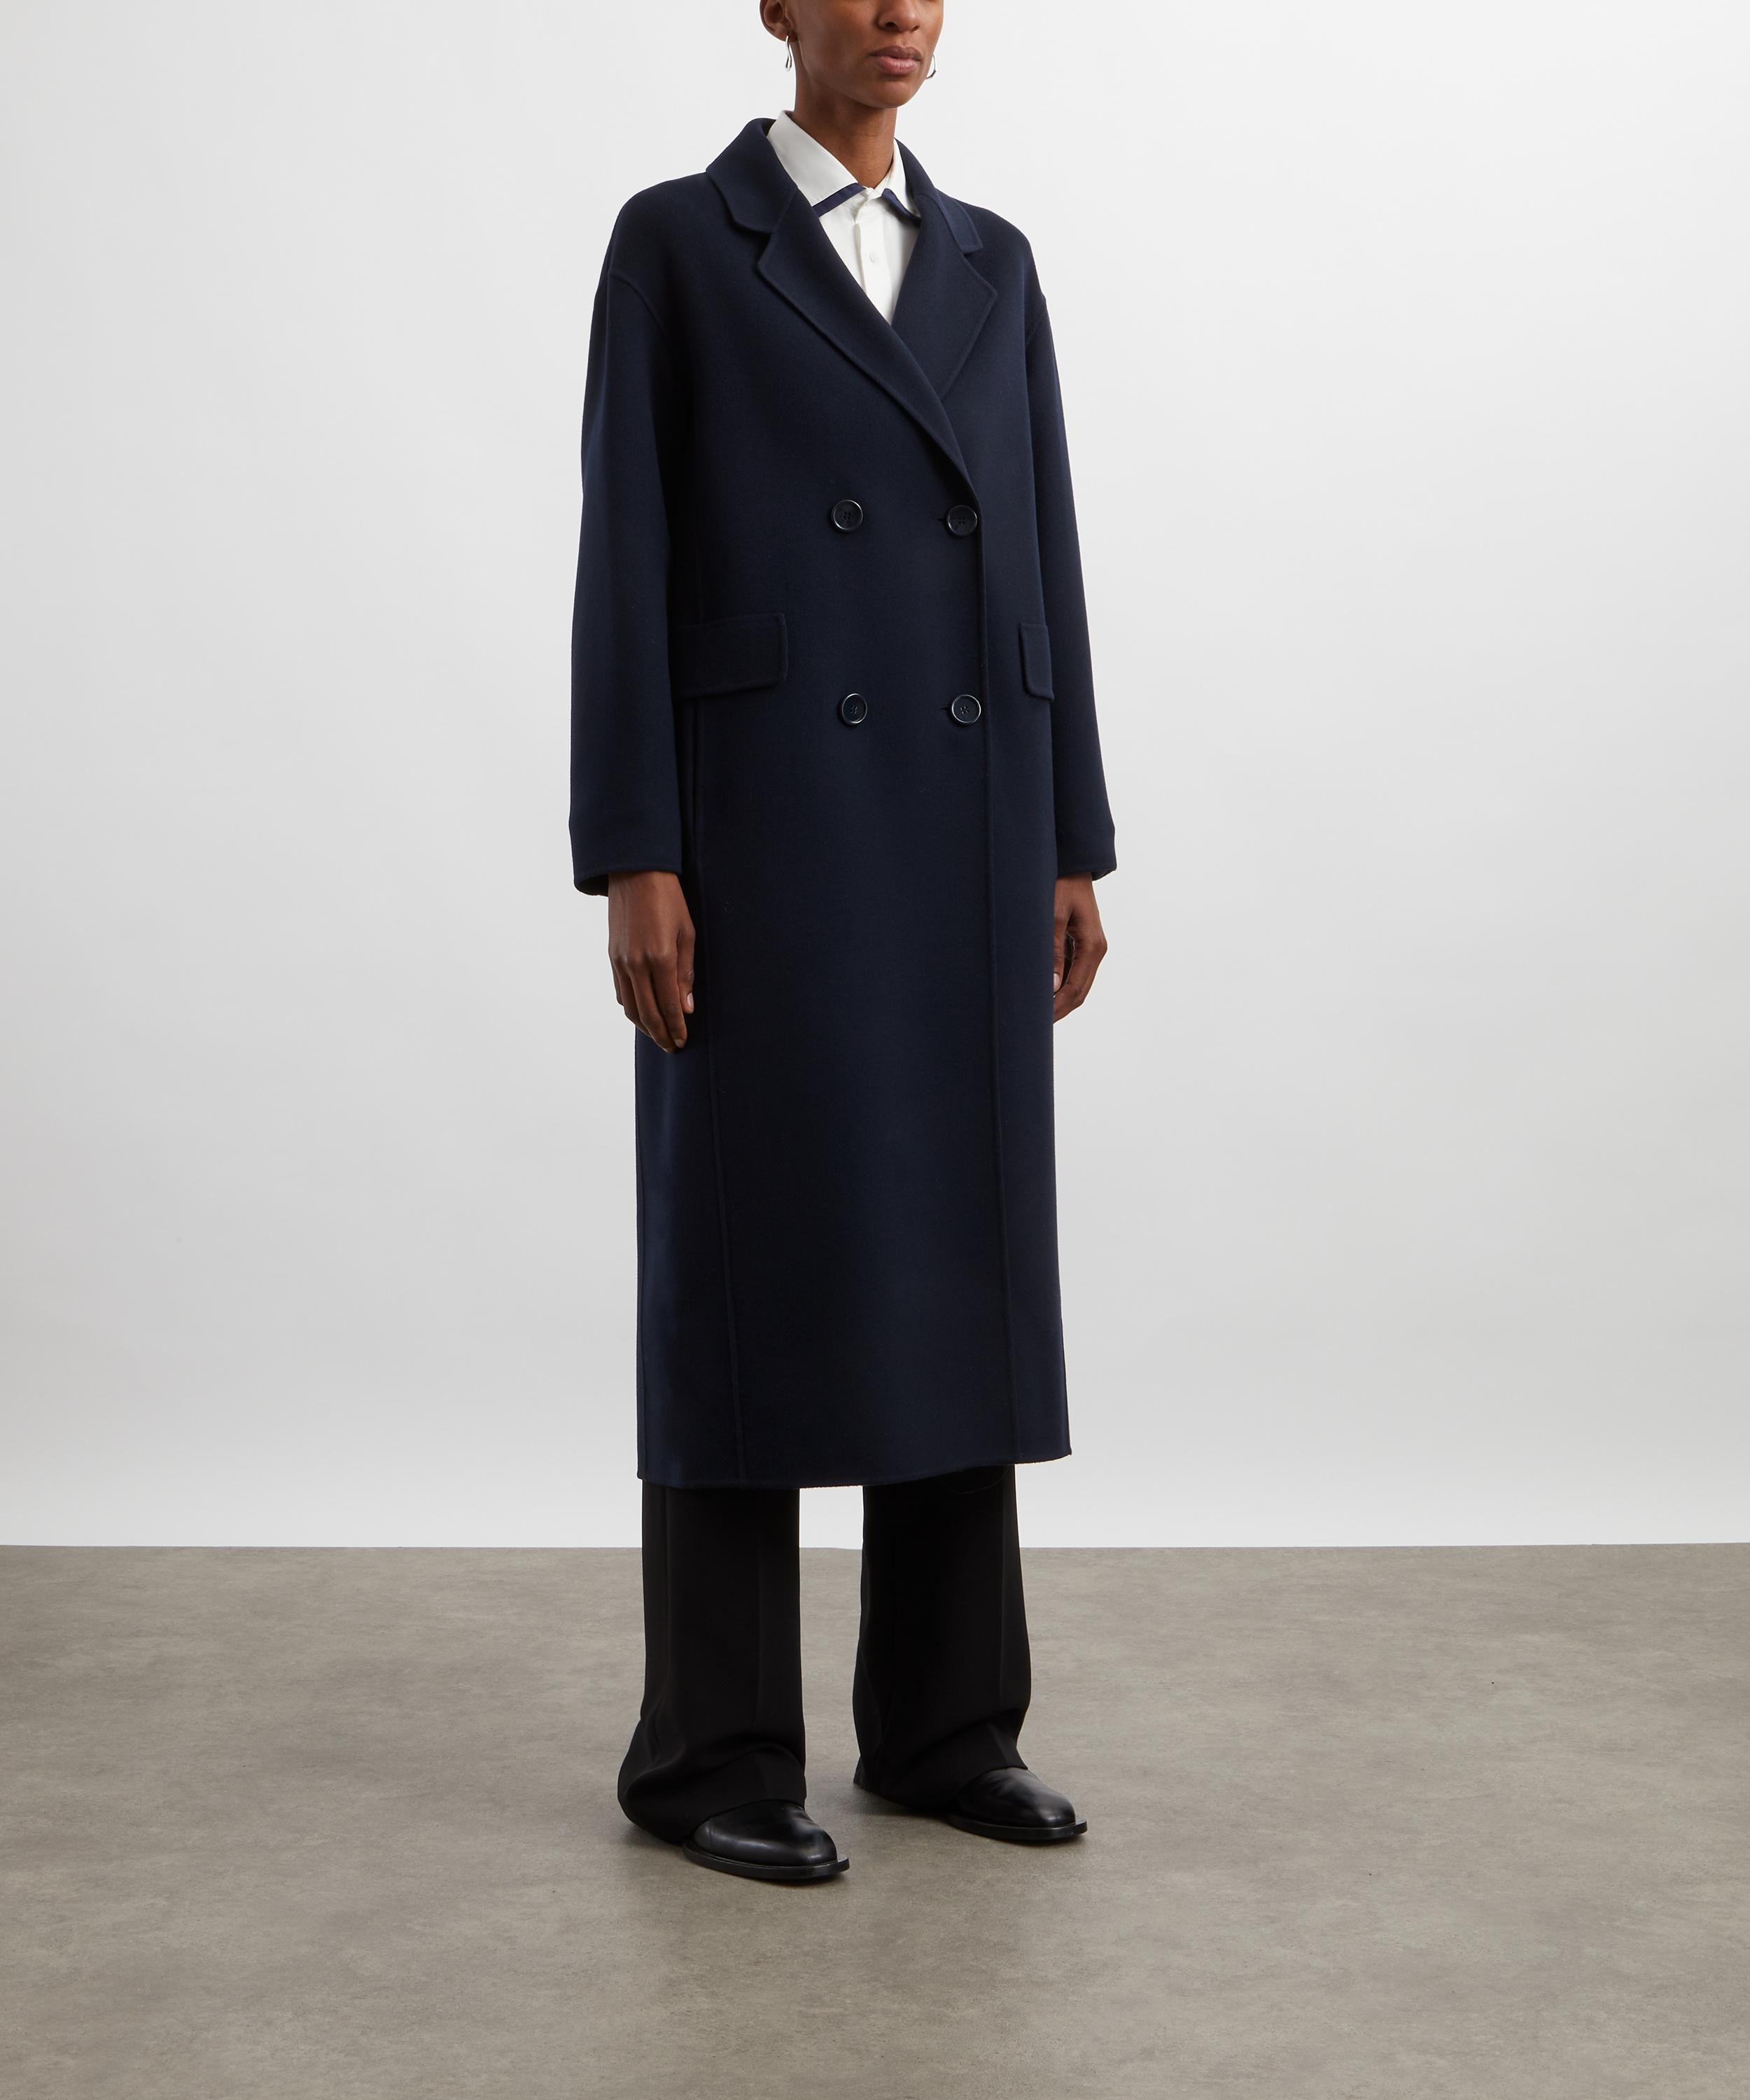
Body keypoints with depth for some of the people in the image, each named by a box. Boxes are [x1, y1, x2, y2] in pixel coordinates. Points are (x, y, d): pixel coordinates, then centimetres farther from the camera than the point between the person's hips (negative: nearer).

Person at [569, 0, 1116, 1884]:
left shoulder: (990, 264, 17)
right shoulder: (673, 243, 1)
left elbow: (1043, 562, 15)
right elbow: (626, 566, -5)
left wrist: (1072, 849, 9)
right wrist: (634, 861, -12)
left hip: (963, 836, 6)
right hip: (767, 827, -5)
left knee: (962, 1266, 6)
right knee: (752, 1281, -4)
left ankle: (943, 1719, 17)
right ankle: (712, 1751, 8)